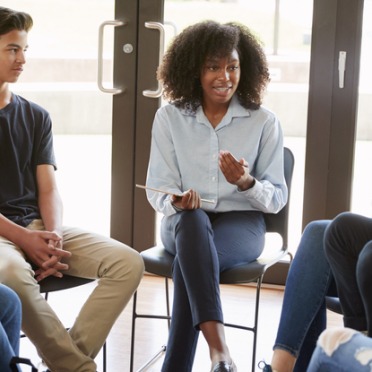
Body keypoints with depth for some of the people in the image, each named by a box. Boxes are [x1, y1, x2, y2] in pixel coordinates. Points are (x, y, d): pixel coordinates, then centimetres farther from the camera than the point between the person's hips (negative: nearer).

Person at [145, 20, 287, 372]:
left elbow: (277, 197, 2)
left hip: (241, 223, -1)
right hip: (183, 224, 1)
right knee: (193, 220, -38)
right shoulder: (169, 117, 4)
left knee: (190, 256, -35)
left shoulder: (264, 122, 0)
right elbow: (157, 189, 2)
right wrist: (177, 200, -22)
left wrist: (246, 183, -20)